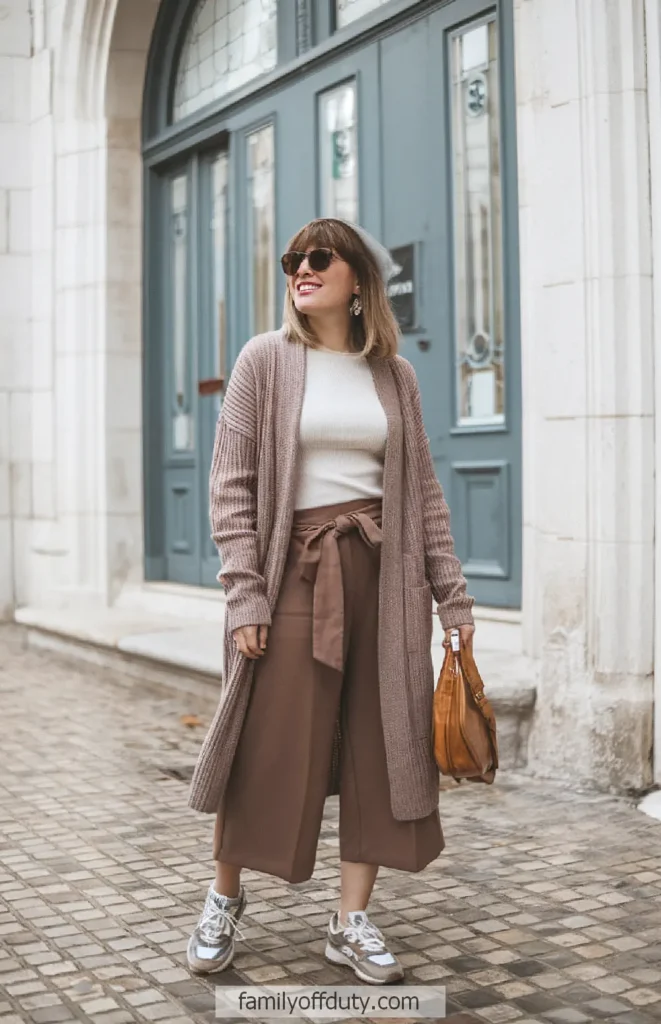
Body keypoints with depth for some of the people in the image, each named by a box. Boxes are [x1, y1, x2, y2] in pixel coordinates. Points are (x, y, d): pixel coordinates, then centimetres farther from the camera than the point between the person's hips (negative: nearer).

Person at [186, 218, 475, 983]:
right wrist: (245, 591, -11)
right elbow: (232, 485, -3)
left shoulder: (393, 375, 10)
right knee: (268, 742, 0)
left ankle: (352, 921, 18)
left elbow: (422, 491, 10)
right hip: (296, 567, -3)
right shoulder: (265, 361, 2)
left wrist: (451, 593, 6)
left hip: (383, 569, 3)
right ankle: (224, 897, 25)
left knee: (382, 744, 4)